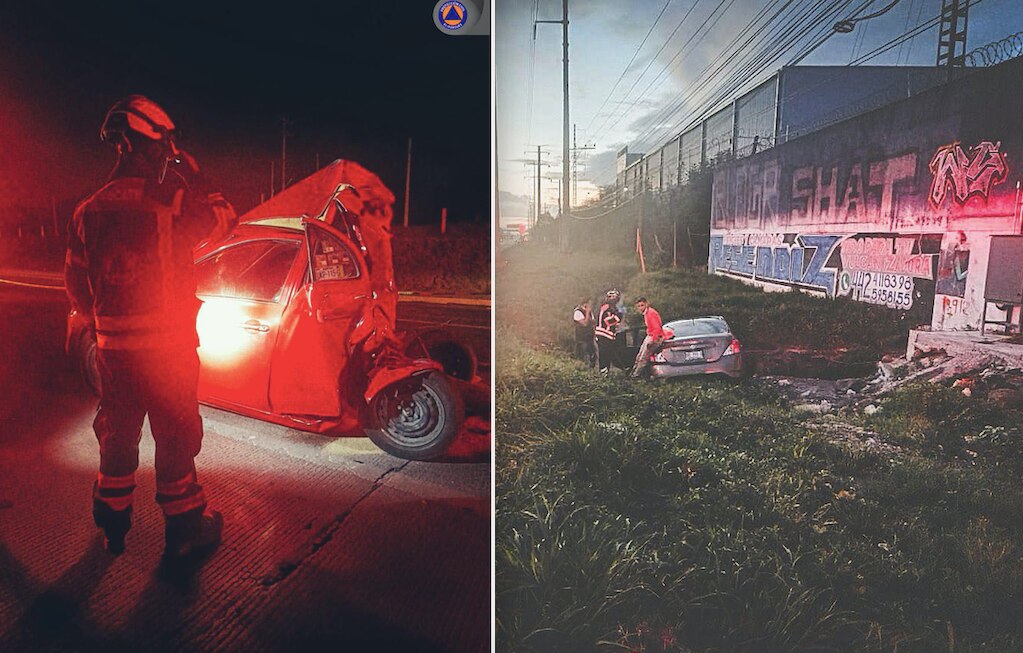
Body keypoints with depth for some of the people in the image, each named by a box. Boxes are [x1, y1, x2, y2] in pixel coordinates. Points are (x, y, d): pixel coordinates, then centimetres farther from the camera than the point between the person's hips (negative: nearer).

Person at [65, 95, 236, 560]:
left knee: (117, 434, 19)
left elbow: (76, 281, 11)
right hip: (167, 346, -5)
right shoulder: (171, 203, -15)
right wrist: (192, 174, 9)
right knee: (175, 435, 7)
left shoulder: (89, 211, 4)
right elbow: (224, 218, 2)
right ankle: (183, 529, 18)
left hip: (112, 346, 5)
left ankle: (112, 525, 35)